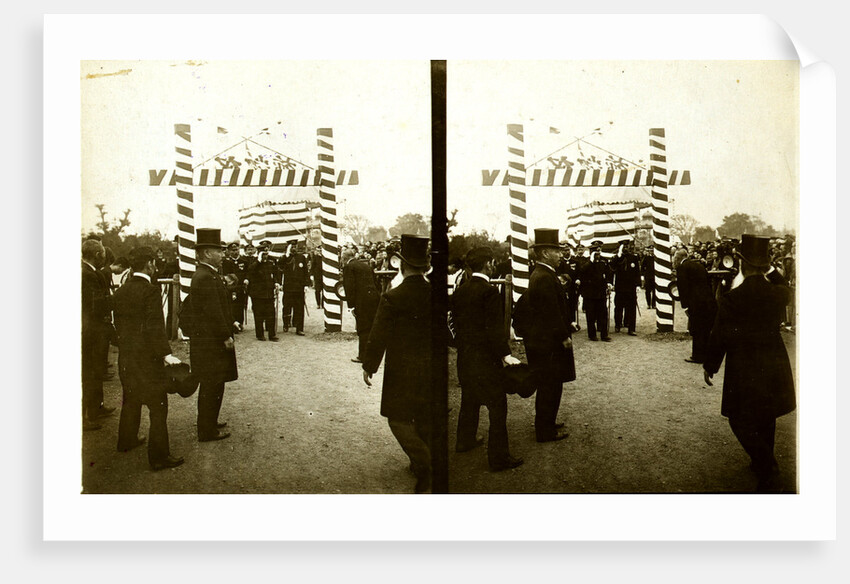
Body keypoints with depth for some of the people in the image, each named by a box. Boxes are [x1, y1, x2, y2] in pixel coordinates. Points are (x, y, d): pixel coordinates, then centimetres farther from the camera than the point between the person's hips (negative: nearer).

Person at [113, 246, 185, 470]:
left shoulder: (121, 292, 6)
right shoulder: (150, 291, -18)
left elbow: (118, 324, 12)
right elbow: (155, 328, -22)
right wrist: (166, 354, -19)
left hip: (126, 356, 8)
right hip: (148, 357, -8)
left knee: (131, 399, 25)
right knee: (158, 406, -1)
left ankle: (127, 440, 42)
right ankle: (159, 456, 2)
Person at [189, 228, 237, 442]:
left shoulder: (208, 275, 13)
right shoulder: (206, 278, -20)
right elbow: (213, 312, -23)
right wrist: (226, 336, -19)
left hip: (209, 339, 11)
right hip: (211, 341, -11)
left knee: (210, 385, 21)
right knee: (213, 386, -3)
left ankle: (208, 421, 35)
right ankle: (207, 430, 6)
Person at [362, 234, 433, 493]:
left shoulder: (392, 298, -15)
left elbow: (378, 337, -12)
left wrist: (369, 367, -1)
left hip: (402, 370, -5)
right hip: (431, 368, 5)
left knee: (399, 419, 3)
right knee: (425, 419, 18)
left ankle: (425, 466, -11)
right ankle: (421, 465, 30)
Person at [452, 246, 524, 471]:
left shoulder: (459, 291, 5)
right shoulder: (489, 292, -18)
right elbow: (495, 328, -21)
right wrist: (506, 354, -16)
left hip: (464, 356, 8)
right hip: (485, 357, -8)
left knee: (469, 399, 25)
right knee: (497, 405, -1)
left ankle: (465, 440, 40)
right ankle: (499, 457, 3)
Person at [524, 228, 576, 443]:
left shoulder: (541, 275, 13)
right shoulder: (545, 278, -22)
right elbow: (552, 312, -23)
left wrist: (568, 322, 12)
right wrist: (564, 336, -17)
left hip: (542, 340, 11)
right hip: (547, 342, -11)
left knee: (547, 386, 20)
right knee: (550, 387, -1)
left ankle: (545, 423, 32)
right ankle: (546, 431, 8)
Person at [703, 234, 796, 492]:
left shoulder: (731, 299, -18)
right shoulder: (778, 294, -6)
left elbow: (719, 337, -11)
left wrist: (709, 367, 1)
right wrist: (772, 270, 16)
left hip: (744, 370, -5)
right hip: (774, 365, 5)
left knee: (741, 422, 6)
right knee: (766, 419, 21)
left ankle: (769, 473, -5)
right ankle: (764, 464, 37)